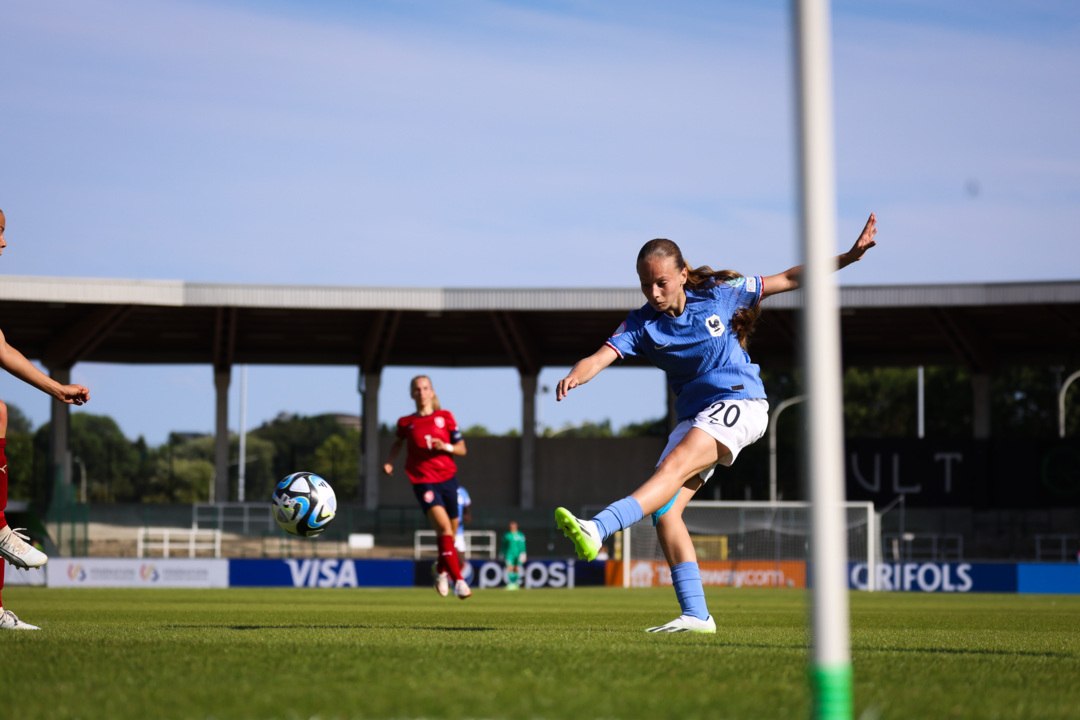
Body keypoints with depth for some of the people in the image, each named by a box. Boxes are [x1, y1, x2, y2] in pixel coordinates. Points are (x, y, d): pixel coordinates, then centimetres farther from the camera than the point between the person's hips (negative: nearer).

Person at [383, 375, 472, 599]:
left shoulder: (445, 417, 4)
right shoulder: (406, 423, 4)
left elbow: (462, 449, 6)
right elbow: (398, 443, 25)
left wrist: (445, 446, -13)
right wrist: (390, 461, 8)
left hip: (447, 479, 2)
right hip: (423, 481, -2)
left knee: (449, 532, 11)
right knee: (443, 526, -22)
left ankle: (441, 571, 40)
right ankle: (458, 580, -22)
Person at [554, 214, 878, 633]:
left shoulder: (719, 295, -4)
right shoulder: (641, 324, -1)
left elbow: (790, 279, 5)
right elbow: (602, 356, -17)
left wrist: (850, 255, 1)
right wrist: (576, 375, -40)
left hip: (739, 402, -5)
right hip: (693, 417, 5)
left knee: (674, 466, -29)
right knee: (666, 511, -11)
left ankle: (596, 530, -49)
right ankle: (696, 615, -8)